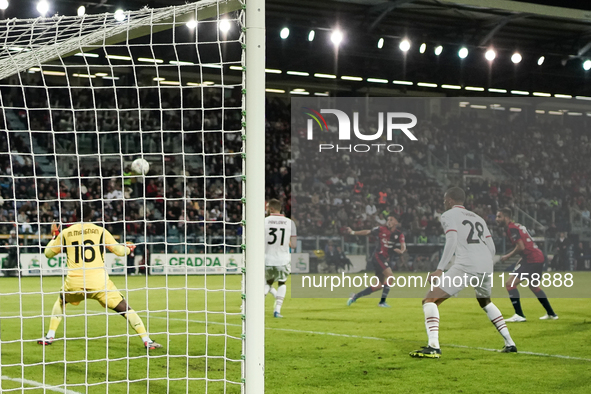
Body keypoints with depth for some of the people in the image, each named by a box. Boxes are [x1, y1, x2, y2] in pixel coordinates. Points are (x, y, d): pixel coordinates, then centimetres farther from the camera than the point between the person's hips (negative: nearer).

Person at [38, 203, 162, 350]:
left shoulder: (65, 233, 7)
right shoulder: (100, 231, 4)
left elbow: (48, 253, 19)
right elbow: (119, 251, 9)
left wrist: (54, 236, 35)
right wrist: (129, 248, 32)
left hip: (74, 282, 2)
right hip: (98, 282, -2)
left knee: (61, 301, 33)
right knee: (124, 309, 5)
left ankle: (49, 336, 28)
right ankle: (147, 341, -5)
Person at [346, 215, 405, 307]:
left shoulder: (399, 234, 5)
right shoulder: (382, 229, -2)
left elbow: (403, 246, -6)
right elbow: (367, 232, 5)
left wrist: (401, 251, -30)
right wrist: (353, 232, 1)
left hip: (386, 260, 6)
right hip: (378, 256, -6)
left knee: (379, 285, 6)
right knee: (389, 274, -24)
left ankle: (355, 296, 15)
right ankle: (382, 302, -19)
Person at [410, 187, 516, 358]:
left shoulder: (448, 215, 9)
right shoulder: (478, 218, 28)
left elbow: (452, 241, -8)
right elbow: (491, 248, 22)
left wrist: (439, 269, -13)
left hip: (465, 266, -7)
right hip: (486, 266, 7)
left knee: (430, 301, -4)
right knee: (485, 302, 34)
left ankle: (433, 347, -22)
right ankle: (509, 343, 28)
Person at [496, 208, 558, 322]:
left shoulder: (511, 228, -12)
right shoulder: (518, 226, 19)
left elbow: (521, 247, -21)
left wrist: (508, 256, -8)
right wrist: (521, 260, 20)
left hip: (532, 259, -10)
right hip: (539, 257, 10)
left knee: (510, 284, -11)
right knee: (533, 286, 28)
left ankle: (519, 315, -13)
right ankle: (551, 314, 35)